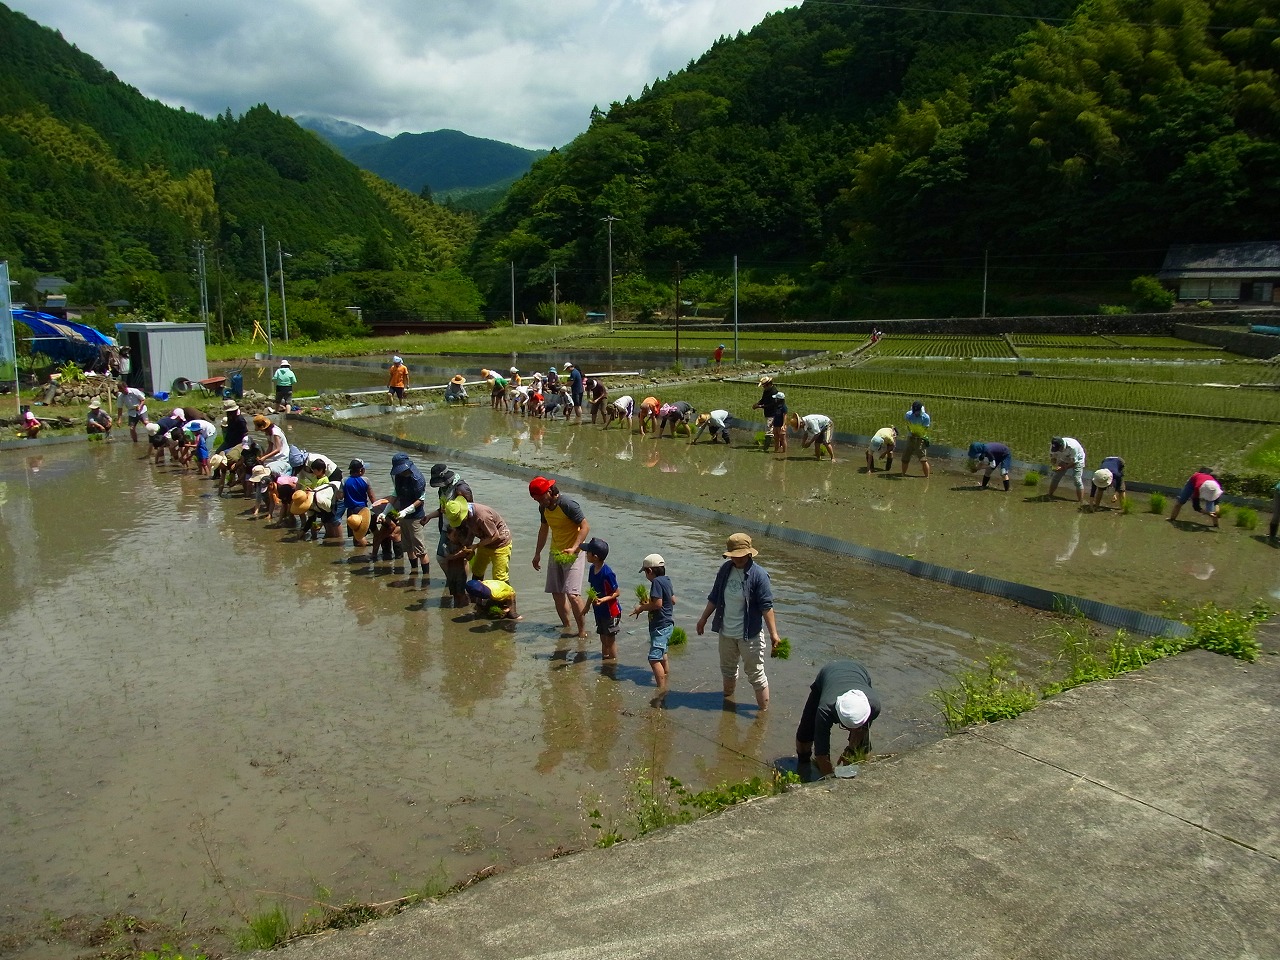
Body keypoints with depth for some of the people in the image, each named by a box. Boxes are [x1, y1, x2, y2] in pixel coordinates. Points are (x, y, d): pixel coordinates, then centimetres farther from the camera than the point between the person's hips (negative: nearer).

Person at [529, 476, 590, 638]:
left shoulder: (568, 505, -20)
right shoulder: (544, 508, 5)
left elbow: (585, 527, -20)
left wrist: (574, 548, -30)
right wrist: (537, 553, 21)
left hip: (572, 554, -8)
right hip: (555, 553, 8)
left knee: (572, 593, -15)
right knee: (557, 593, 8)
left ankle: (582, 630, -7)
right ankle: (566, 626, 23)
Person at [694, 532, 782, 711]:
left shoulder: (758, 574, -18)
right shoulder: (725, 570, -1)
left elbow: (766, 606, -19)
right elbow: (714, 597, 10)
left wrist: (773, 633, -22)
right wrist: (704, 619, 16)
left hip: (750, 635, -6)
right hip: (726, 632, 6)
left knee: (755, 674, 1)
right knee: (727, 669, 24)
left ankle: (764, 711, 10)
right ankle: (728, 701, 46)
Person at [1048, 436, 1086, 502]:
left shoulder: (1072, 447, -41)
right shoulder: (1053, 446, -26)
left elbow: (1074, 462, -31)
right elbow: (1052, 458, -10)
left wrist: (1062, 468, -38)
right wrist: (1055, 465, -31)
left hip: (1077, 460, -5)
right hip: (1064, 460, 5)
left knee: (1077, 480, -17)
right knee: (1055, 477, 2)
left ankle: (1081, 502, -14)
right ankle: (1049, 495, 18)